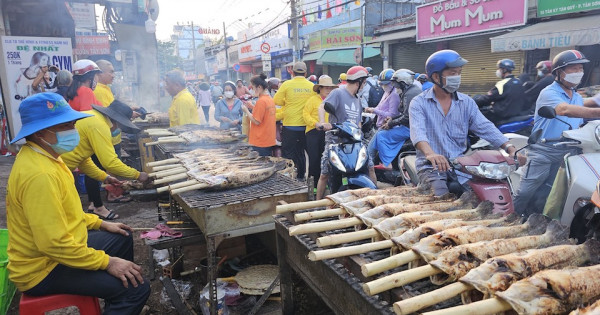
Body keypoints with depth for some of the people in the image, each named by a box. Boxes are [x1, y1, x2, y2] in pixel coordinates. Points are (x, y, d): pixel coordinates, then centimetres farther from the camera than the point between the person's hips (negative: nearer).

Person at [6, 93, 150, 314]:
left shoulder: (42, 156, 4)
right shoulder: (39, 174, -29)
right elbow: (53, 244, -31)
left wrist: (100, 223, 15)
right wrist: (107, 262, -24)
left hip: (56, 245, 11)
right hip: (43, 268, -11)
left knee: (123, 238, 24)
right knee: (136, 288, -20)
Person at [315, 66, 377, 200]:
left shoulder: (357, 99, 18)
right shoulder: (338, 93, -6)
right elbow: (323, 106, -22)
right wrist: (322, 122, -40)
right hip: (335, 140, -6)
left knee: (370, 167, 2)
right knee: (325, 174, -3)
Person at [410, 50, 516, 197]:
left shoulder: (467, 102, 12)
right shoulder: (419, 103, -2)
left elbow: (485, 127, 2)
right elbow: (418, 131, -19)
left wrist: (509, 147, -15)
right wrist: (430, 153, -40)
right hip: (431, 166, -4)